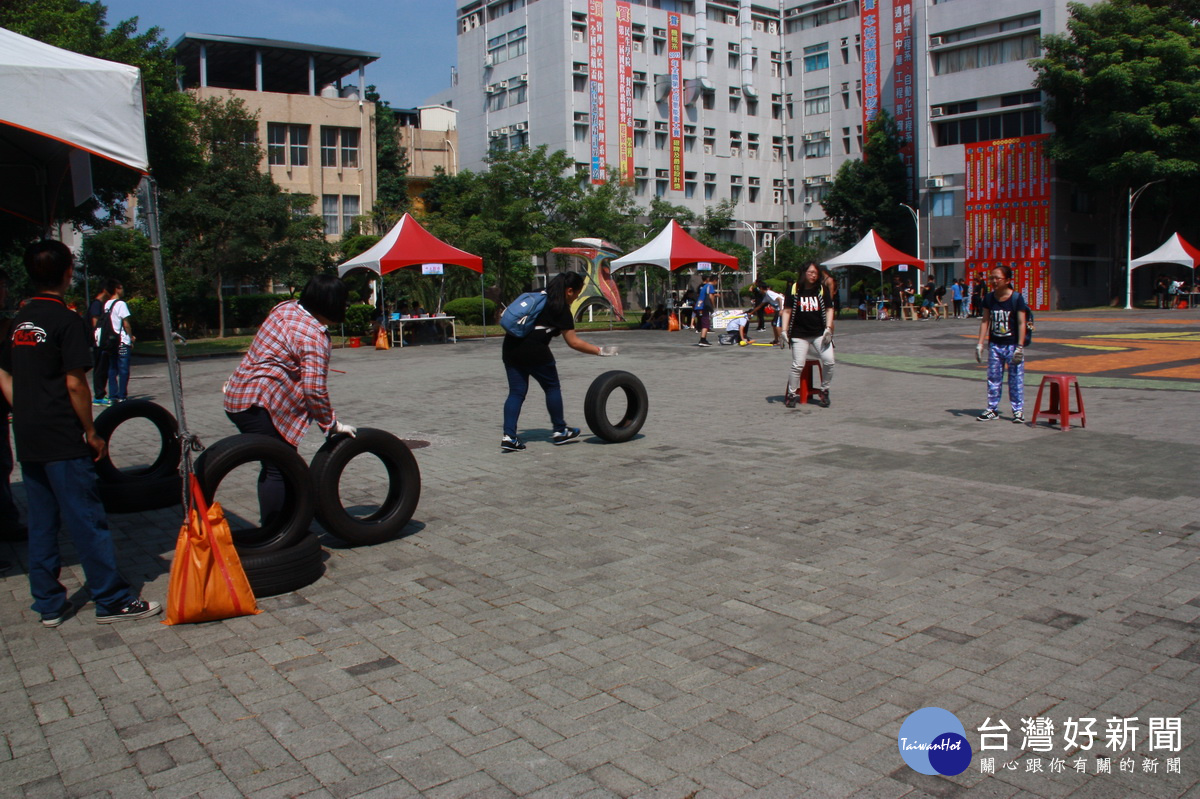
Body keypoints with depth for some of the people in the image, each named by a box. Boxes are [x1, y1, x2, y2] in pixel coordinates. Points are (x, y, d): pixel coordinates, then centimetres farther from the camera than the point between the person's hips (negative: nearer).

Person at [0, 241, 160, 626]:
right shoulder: (67, 320, -12)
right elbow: (75, 383, -16)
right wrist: (92, 433, -8)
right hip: (63, 440, -8)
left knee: (41, 523, 13)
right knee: (87, 521, -1)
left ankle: (49, 603, 20)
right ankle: (111, 600, 5)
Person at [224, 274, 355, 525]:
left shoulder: (286, 308, 10)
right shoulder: (314, 337, -18)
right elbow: (314, 390, -22)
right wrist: (332, 424, -12)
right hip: (258, 404, -10)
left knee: (276, 466, 15)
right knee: (278, 470, -6)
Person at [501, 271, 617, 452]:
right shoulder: (561, 308, -5)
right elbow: (573, 342, -5)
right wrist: (600, 351, 0)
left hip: (510, 347, 7)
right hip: (534, 351, -7)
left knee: (516, 392, 9)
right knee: (552, 387, 11)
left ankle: (508, 437, -1)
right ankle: (560, 432, 21)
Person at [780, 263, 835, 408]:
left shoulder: (822, 289, 6)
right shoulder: (795, 289, 0)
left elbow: (829, 309, 9)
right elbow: (787, 311, 2)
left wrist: (828, 328, -3)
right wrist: (784, 331, -6)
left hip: (819, 333, 2)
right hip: (800, 335, -2)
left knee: (829, 361, -13)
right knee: (798, 365, -7)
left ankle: (824, 391, 8)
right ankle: (791, 394, 11)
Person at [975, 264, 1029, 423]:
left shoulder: (1016, 298, -10)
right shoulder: (989, 298, 2)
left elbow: (1021, 323, -9)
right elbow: (985, 321, 6)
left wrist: (1020, 347, -13)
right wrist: (980, 344, 0)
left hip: (1012, 344, -4)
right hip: (994, 344, 4)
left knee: (1016, 378, 1)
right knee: (993, 377, 9)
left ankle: (1018, 410, 9)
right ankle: (992, 409, 17)